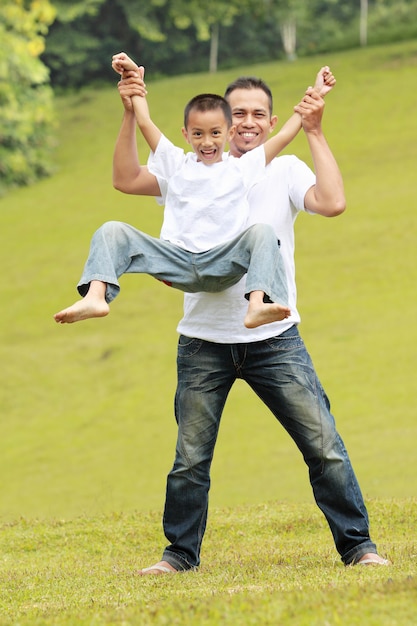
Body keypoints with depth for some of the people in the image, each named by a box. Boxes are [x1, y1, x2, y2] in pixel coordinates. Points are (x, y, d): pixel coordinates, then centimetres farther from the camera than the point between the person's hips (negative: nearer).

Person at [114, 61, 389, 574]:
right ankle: (181, 553, 22)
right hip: (204, 342, 1)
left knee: (324, 446, -2)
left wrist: (314, 133, -13)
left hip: (275, 339, -1)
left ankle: (357, 545, 9)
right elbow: (126, 180, -1)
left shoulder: (286, 170, 3)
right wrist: (130, 116, -9)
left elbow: (333, 203, -14)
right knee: (190, 458, 6)